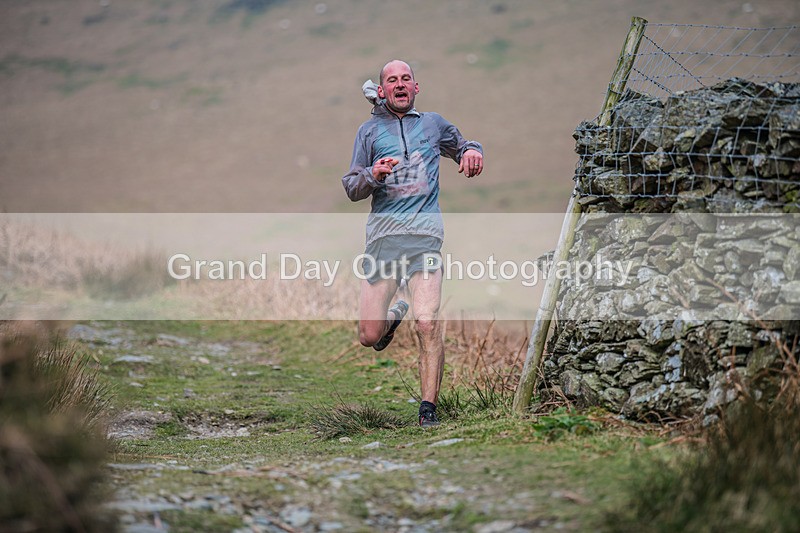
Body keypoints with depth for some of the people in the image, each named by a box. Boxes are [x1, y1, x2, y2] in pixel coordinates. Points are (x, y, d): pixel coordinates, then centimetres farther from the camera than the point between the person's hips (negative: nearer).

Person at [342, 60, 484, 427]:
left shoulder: (433, 124, 16)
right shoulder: (370, 130, 13)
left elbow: (462, 147, 34)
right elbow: (351, 188, 10)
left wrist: (472, 152, 10)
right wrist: (373, 175, -12)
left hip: (425, 235, -1)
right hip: (382, 234, 1)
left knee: (428, 326, -17)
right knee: (369, 337, 1)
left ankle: (428, 409, -8)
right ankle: (395, 315, 35)